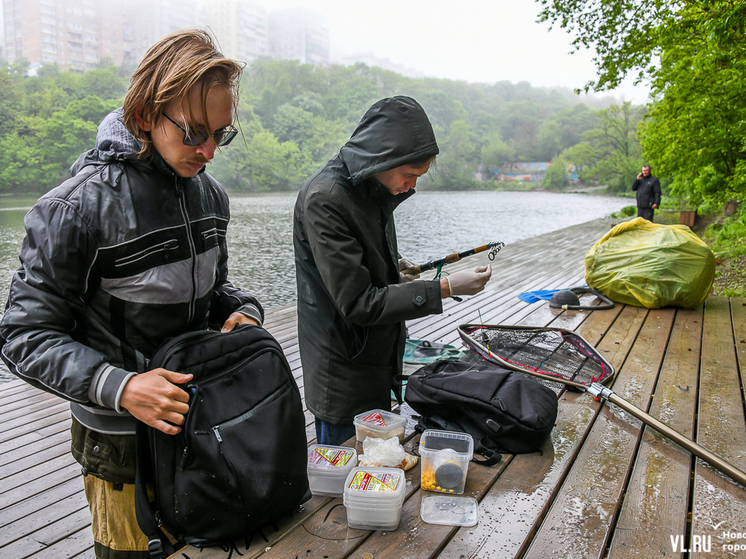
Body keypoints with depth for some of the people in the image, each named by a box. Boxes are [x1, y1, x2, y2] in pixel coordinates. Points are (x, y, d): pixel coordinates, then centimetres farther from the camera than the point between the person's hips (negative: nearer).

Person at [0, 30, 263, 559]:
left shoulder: (210, 194, -1)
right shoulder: (79, 205, -21)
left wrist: (244, 310, -10)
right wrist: (119, 387, -31)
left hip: (204, 418, 6)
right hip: (123, 444, -6)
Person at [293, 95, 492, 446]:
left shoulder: (376, 189, 4)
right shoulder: (324, 199, -23)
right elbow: (358, 304, -25)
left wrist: (393, 265, 1)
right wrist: (445, 288, -25)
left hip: (381, 361, 8)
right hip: (343, 375, -8)